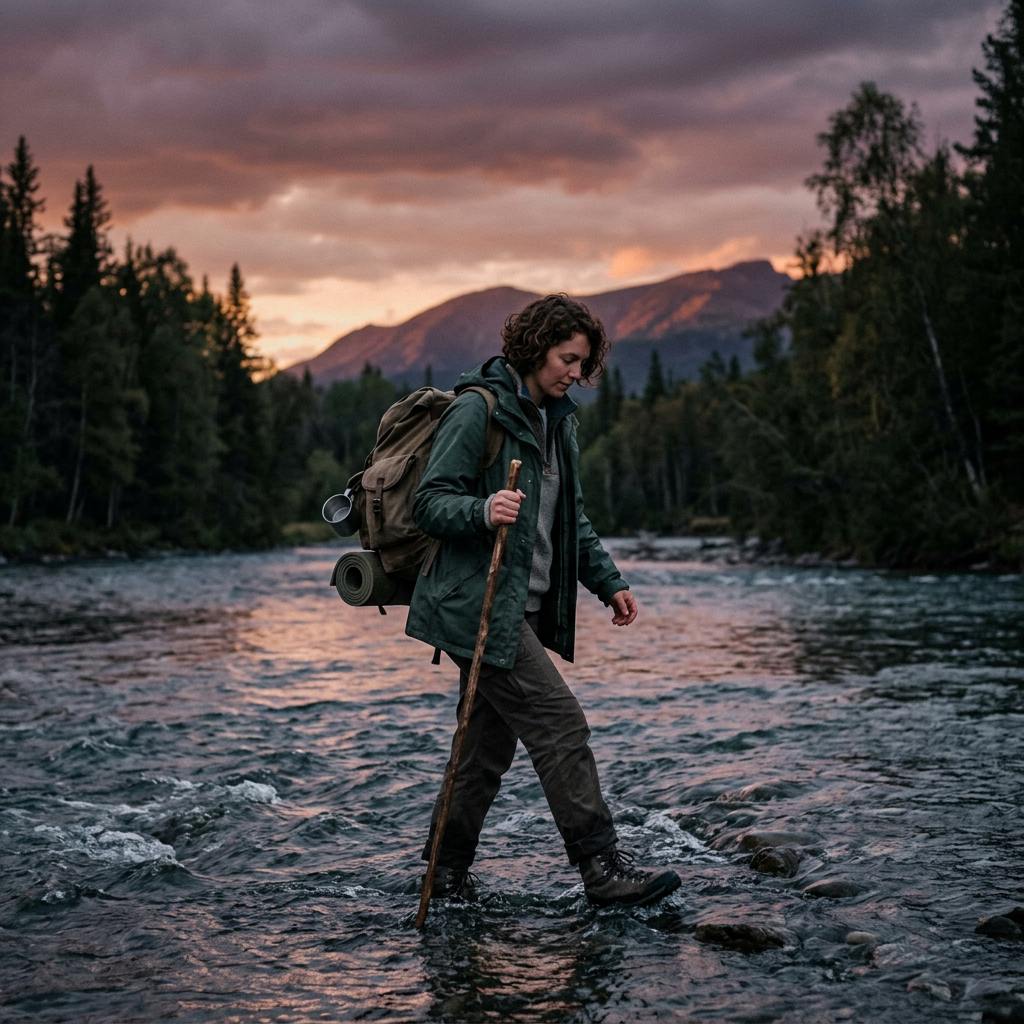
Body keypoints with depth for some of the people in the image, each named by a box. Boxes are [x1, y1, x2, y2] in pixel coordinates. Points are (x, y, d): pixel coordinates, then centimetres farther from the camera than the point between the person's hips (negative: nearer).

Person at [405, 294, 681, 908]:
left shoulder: (559, 420, 17)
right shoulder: (477, 409, -11)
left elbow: (573, 518, 26)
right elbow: (430, 502, -15)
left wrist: (609, 581, 19)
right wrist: (483, 511, -33)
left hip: (523, 608, 9)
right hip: (479, 606, -9)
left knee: (492, 743, 11)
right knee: (561, 726, -11)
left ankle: (447, 870, 22)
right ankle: (603, 867, -6)